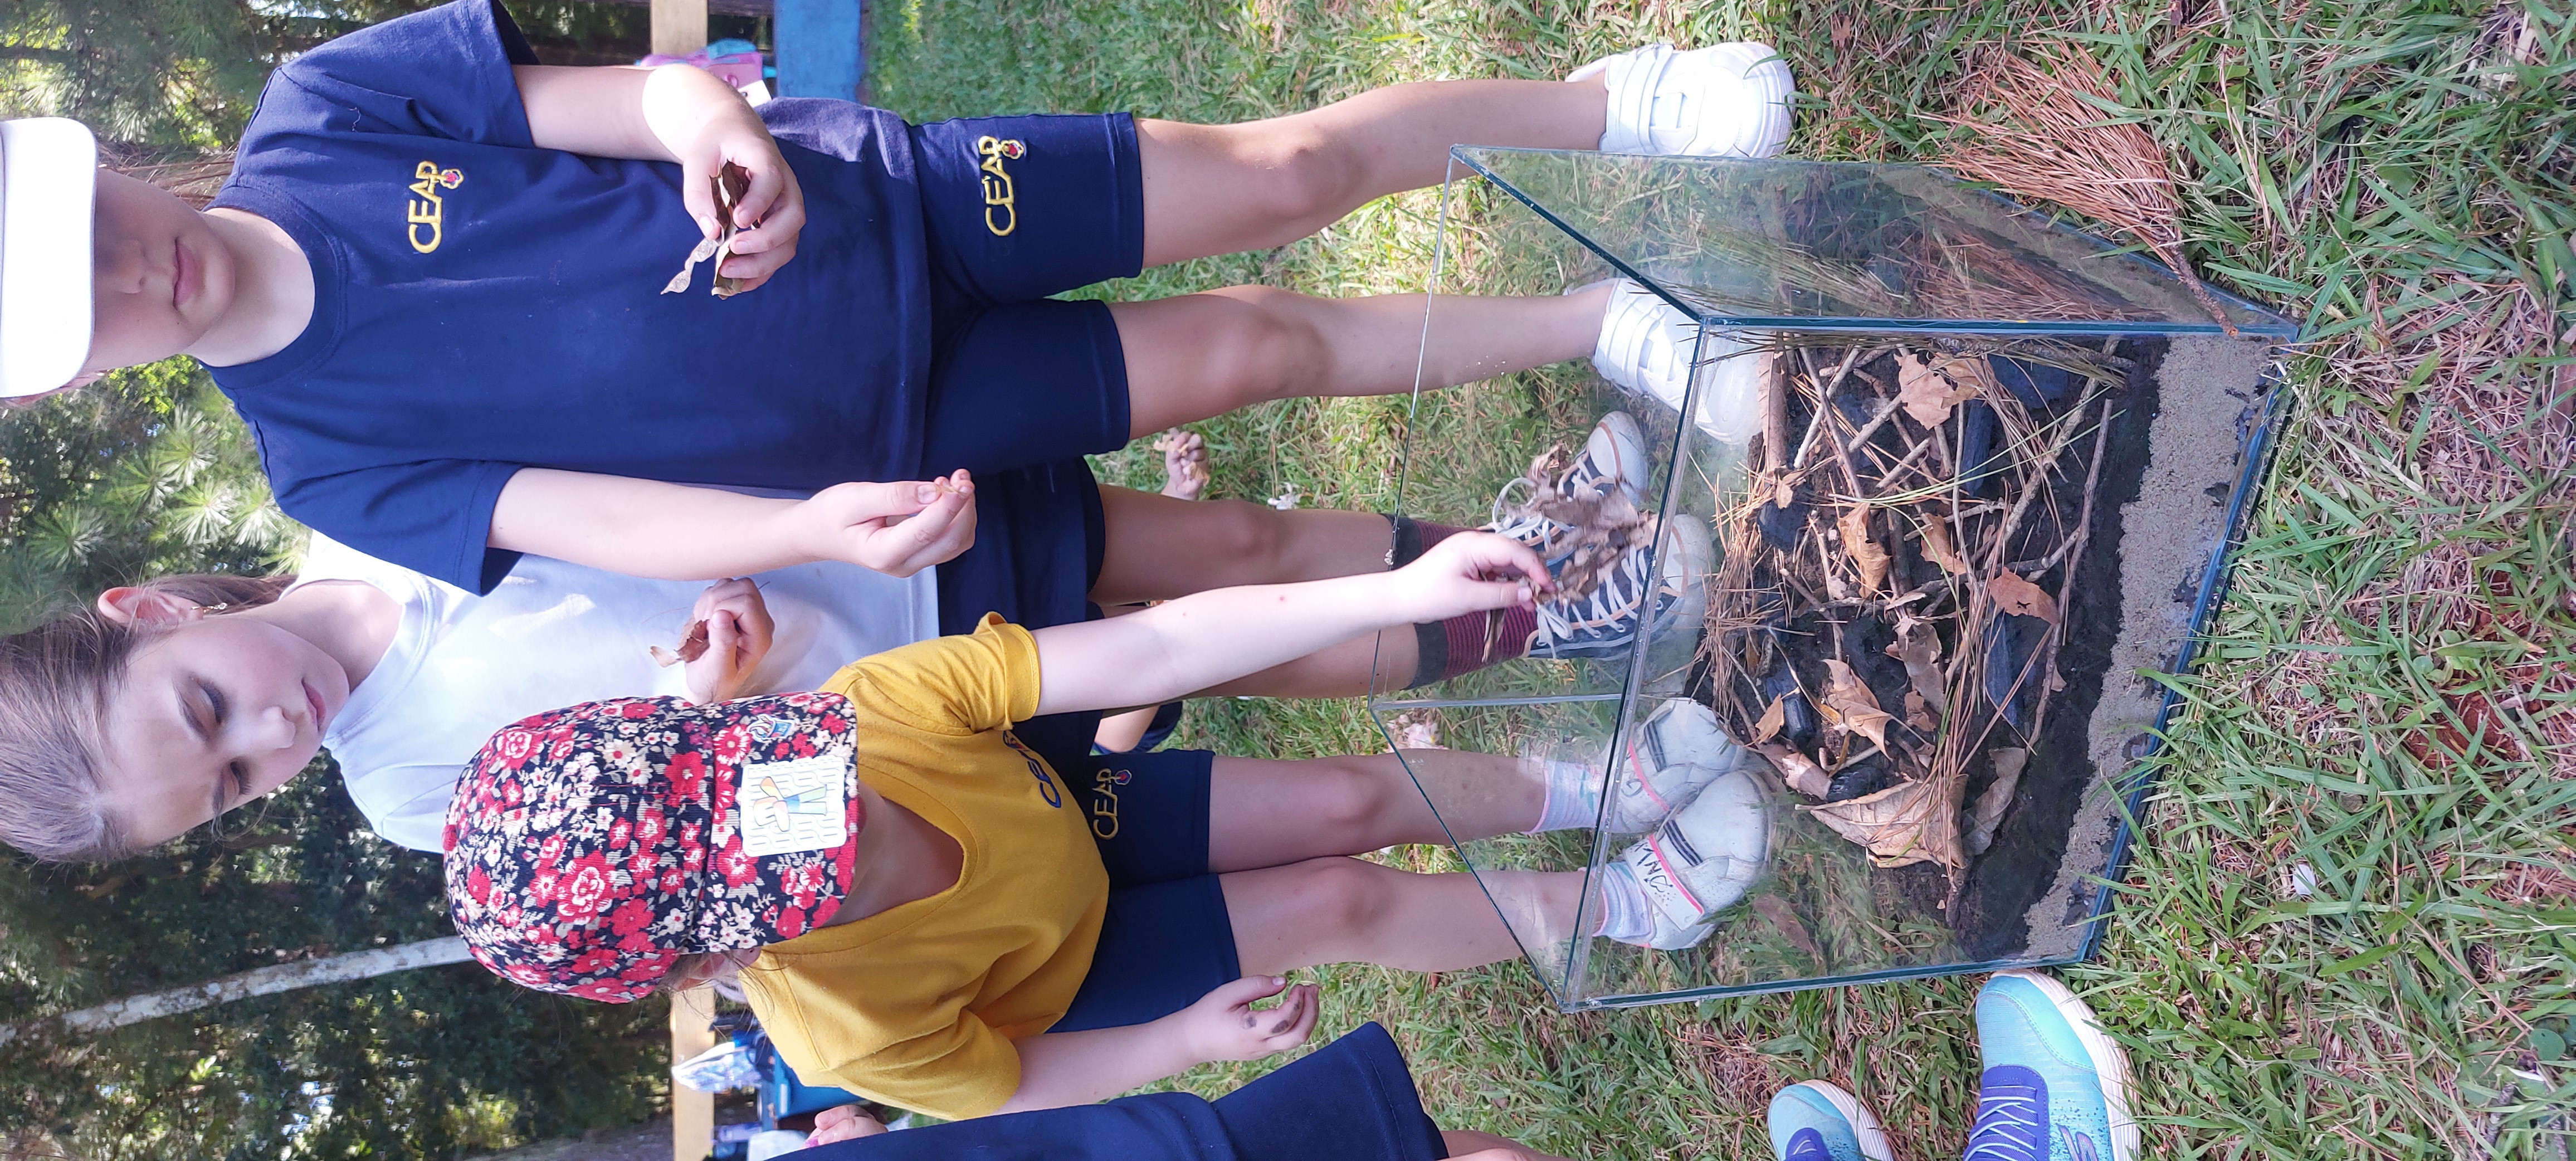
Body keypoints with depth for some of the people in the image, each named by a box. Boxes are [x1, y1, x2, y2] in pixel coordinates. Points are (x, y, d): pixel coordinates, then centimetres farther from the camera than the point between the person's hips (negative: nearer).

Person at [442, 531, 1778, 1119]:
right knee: (1346, 901, -10)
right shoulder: (853, 1029, -38)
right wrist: (1190, 1040, -22)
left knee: (1355, 800, -7)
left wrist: (1398, 591, -38)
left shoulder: (875, 711, -36)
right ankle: (1617, 904, 12)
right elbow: (1008, 1084, -16)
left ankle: (1573, 787, 19)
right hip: (1067, 975, -3)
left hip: (1072, 811, 3)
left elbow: (1151, 651, -37)